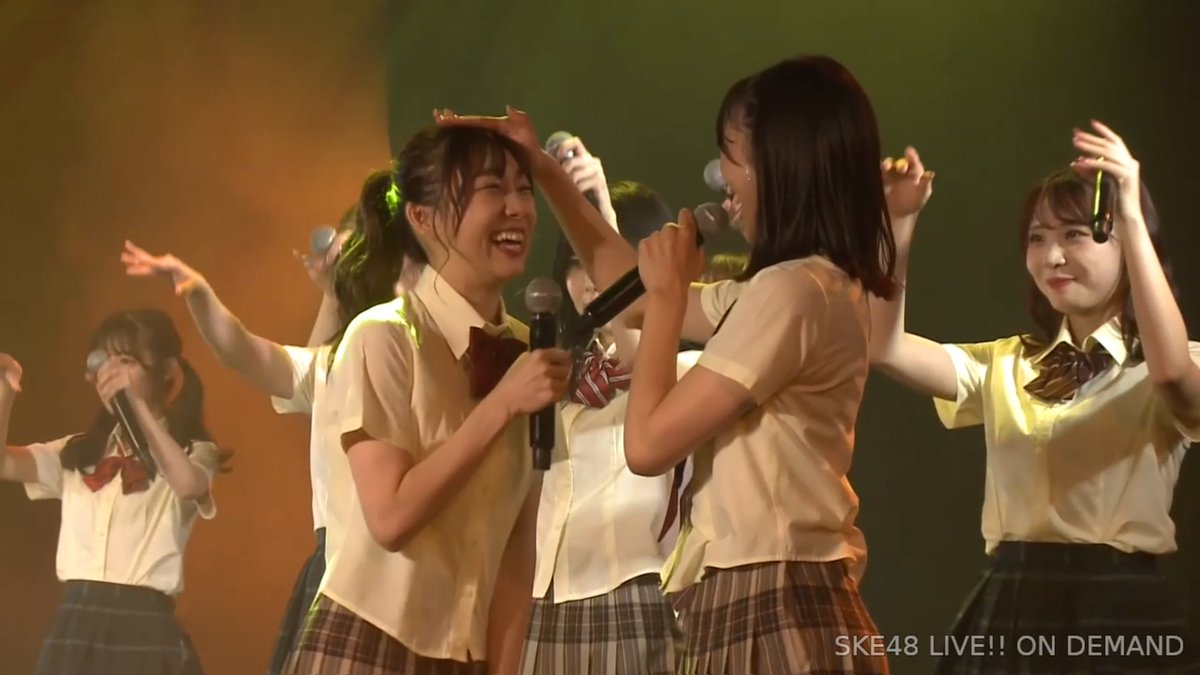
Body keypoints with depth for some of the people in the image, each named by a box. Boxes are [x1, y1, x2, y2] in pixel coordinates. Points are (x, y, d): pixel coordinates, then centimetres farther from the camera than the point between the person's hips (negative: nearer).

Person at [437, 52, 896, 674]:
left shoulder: (789, 291, -15)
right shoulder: (818, 286, 16)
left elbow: (648, 444, -14)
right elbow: (634, 297, 29)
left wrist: (669, 291, -3)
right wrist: (543, 172, 27)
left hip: (768, 615, -10)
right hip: (776, 607, 10)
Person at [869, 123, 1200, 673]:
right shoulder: (1006, 365, 14)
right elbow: (886, 349, 2)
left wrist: (1134, 216, -26)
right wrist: (899, 225, -7)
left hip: (1121, 615, -4)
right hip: (1008, 611, 4)